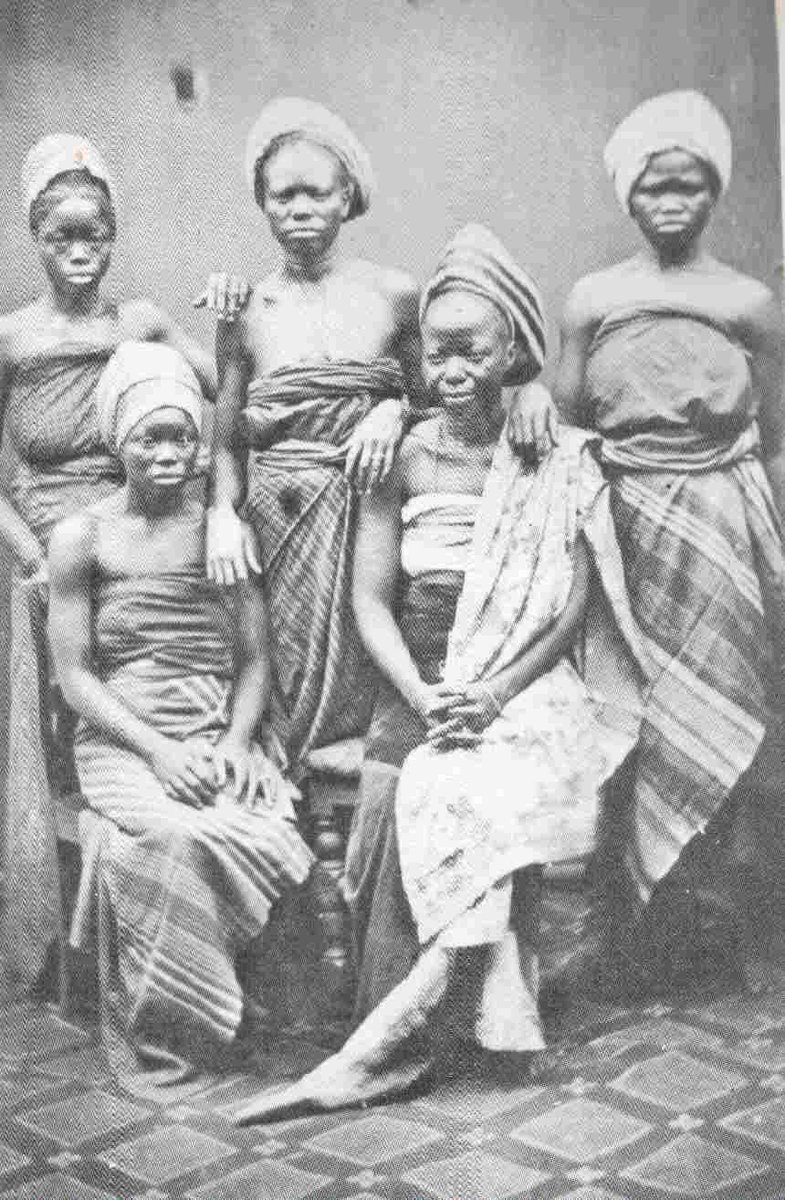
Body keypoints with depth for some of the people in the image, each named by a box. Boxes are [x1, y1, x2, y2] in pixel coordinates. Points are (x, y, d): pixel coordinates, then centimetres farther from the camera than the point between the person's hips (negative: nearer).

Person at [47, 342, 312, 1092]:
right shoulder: (82, 539, 3)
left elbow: (253, 661, 8)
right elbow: (75, 674, -2)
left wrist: (235, 744, -11)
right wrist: (158, 749, -15)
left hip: (218, 742, 2)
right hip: (121, 743, -2)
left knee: (262, 833, -29)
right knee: (171, 834, -33)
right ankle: (149, 1040, -15)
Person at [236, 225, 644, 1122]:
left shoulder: (560, 460, 3)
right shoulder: (403, 457, 5)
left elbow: (574, 603, -2)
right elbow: (371, 598, 2)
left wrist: (495, 694, -15)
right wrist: (425, 697, -14)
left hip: (527, 687, -2)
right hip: (418, 687, 2)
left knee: (478, 807, -29)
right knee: (408, 814, -25)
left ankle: (379, 1046, -27)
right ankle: (402, 1046, -17)